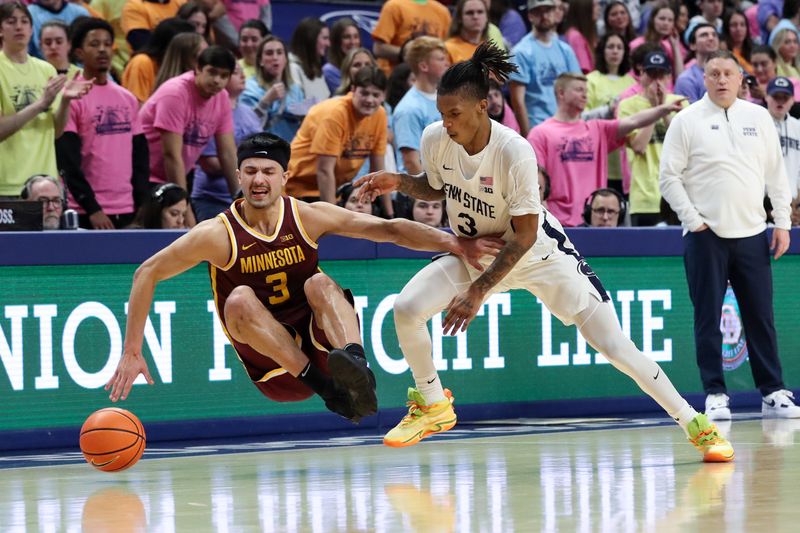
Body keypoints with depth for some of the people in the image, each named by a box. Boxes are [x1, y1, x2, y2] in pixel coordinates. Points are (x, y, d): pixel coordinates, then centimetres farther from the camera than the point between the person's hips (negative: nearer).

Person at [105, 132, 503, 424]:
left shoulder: (308, 217, -1)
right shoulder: (219, 235, -8)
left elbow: (387, 230, -4)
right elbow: (147, 273, -4)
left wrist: (453, 243, -15)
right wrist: (132, 352, -8)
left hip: (323, 347, 1)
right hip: (275, 371, -1)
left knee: (319, 284, -24)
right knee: (240, 299, -26)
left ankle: (356, 368, -50)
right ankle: (322, 386, -36)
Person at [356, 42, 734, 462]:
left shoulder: (515, 152, -31)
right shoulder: (435, 140, -17)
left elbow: (523, 236, -25)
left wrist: (478, 291, -28)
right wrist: (400, 183, -14)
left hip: (537, 252, -4)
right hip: (474, 250, 4)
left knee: (615, 348, -8)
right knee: (406, 308, -18)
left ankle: (694, 423, 8)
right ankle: (433, 406, 7)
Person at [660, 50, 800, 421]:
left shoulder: (759, 118, 9)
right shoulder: (687, 121, -1)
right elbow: (669, 177, -2)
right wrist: (693, 220, -8)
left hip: (752, 234, 3)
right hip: (706, 237, -3)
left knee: (760, 317, 4)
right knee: (708, 318, 0)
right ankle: (715, 394, 6)